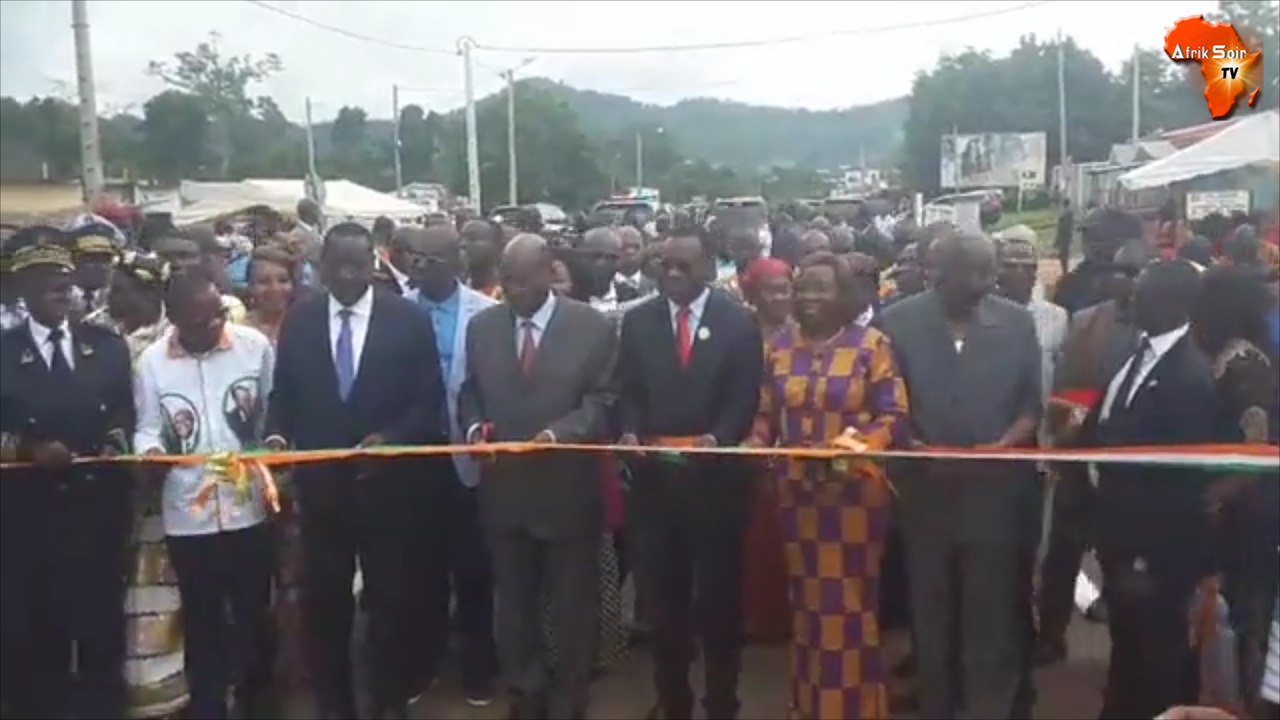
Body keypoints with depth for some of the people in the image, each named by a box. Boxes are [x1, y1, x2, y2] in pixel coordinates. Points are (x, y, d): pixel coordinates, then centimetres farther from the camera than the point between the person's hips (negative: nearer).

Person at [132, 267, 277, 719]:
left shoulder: (255, 345, -5)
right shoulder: (151, 361, -4)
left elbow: (274, 410, 4)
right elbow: (148, 428, 2)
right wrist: (151, 450, -19)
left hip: (248, 505, 0)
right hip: (188, 513, 0)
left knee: (254, 613, 12)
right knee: (202, 619, 13)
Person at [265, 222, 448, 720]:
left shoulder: (408, 320, -5)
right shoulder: (298, 321, 2)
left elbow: (429, 400, -5)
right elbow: (283, 394, 6)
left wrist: (390, 439, -20)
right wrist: (277, 436, -13)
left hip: (386, 482, -2)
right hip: (320, 482, 2)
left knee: (389, 599, 12)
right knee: (323, 600, 12)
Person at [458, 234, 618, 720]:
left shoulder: (593, 327, -8)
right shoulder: (481, 327, 3)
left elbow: (603, 403, -9)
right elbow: (469, 393, 9)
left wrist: (557, 433, -24)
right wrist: (475, 425, -12)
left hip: (567, 489, -3)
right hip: (503, 487, 3)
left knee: (571, 604, 12)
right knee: (513, 602, 17)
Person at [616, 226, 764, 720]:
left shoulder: (738, 321, -1)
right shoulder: (637, 320, 5)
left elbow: (745, 398, -5)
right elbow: (628, 392, 6)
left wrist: (716, 439, -21)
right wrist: (630, 433, -13)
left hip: (716, 474, -2)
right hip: (655, 474, 2)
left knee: (718, 589, 8)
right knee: (663, 590, 11)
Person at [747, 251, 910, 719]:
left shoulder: (872, 344, -4)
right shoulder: (779, 347, 7)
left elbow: (894, 416, -7)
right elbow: (766, 415, 10)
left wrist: (860, 448, -23)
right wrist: (756, 448, -9)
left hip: (854, 489, -3)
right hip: (796, 490, 4)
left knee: (851, 601, 2)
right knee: (806, 599, 12)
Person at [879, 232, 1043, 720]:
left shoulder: (1018, 323, 0)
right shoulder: (899, 322, -3)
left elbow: (1031, 403, 3)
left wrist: (1006, 444, -14)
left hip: (994, 488, 0)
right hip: (925, 487, 1)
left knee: (990, 611, 5)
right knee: (930, 607, 15)